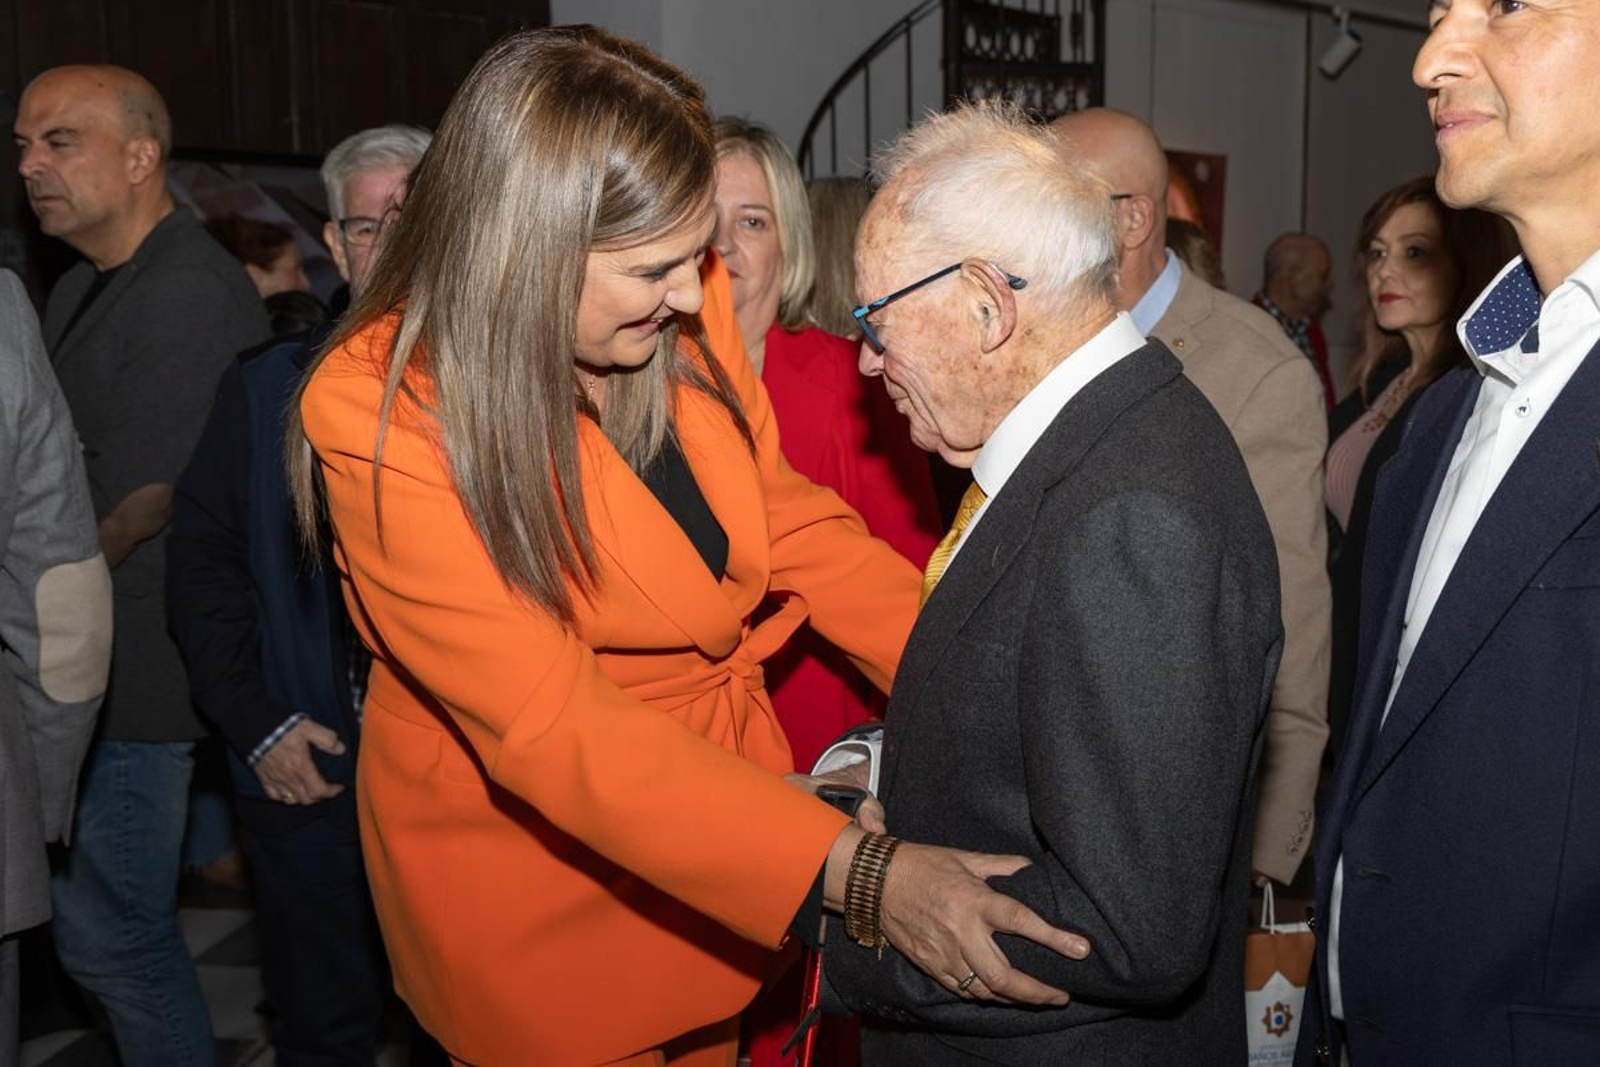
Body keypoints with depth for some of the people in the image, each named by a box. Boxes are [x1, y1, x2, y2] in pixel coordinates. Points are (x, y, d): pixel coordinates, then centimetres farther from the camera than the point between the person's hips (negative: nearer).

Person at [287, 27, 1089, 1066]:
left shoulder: (685, 319, -12)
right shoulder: (383, 422, -27)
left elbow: (782, 517, 2)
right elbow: (551, 726, -32)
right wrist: (857, 869, -39)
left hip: (717, 795, 5)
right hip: (533, 865, -5)